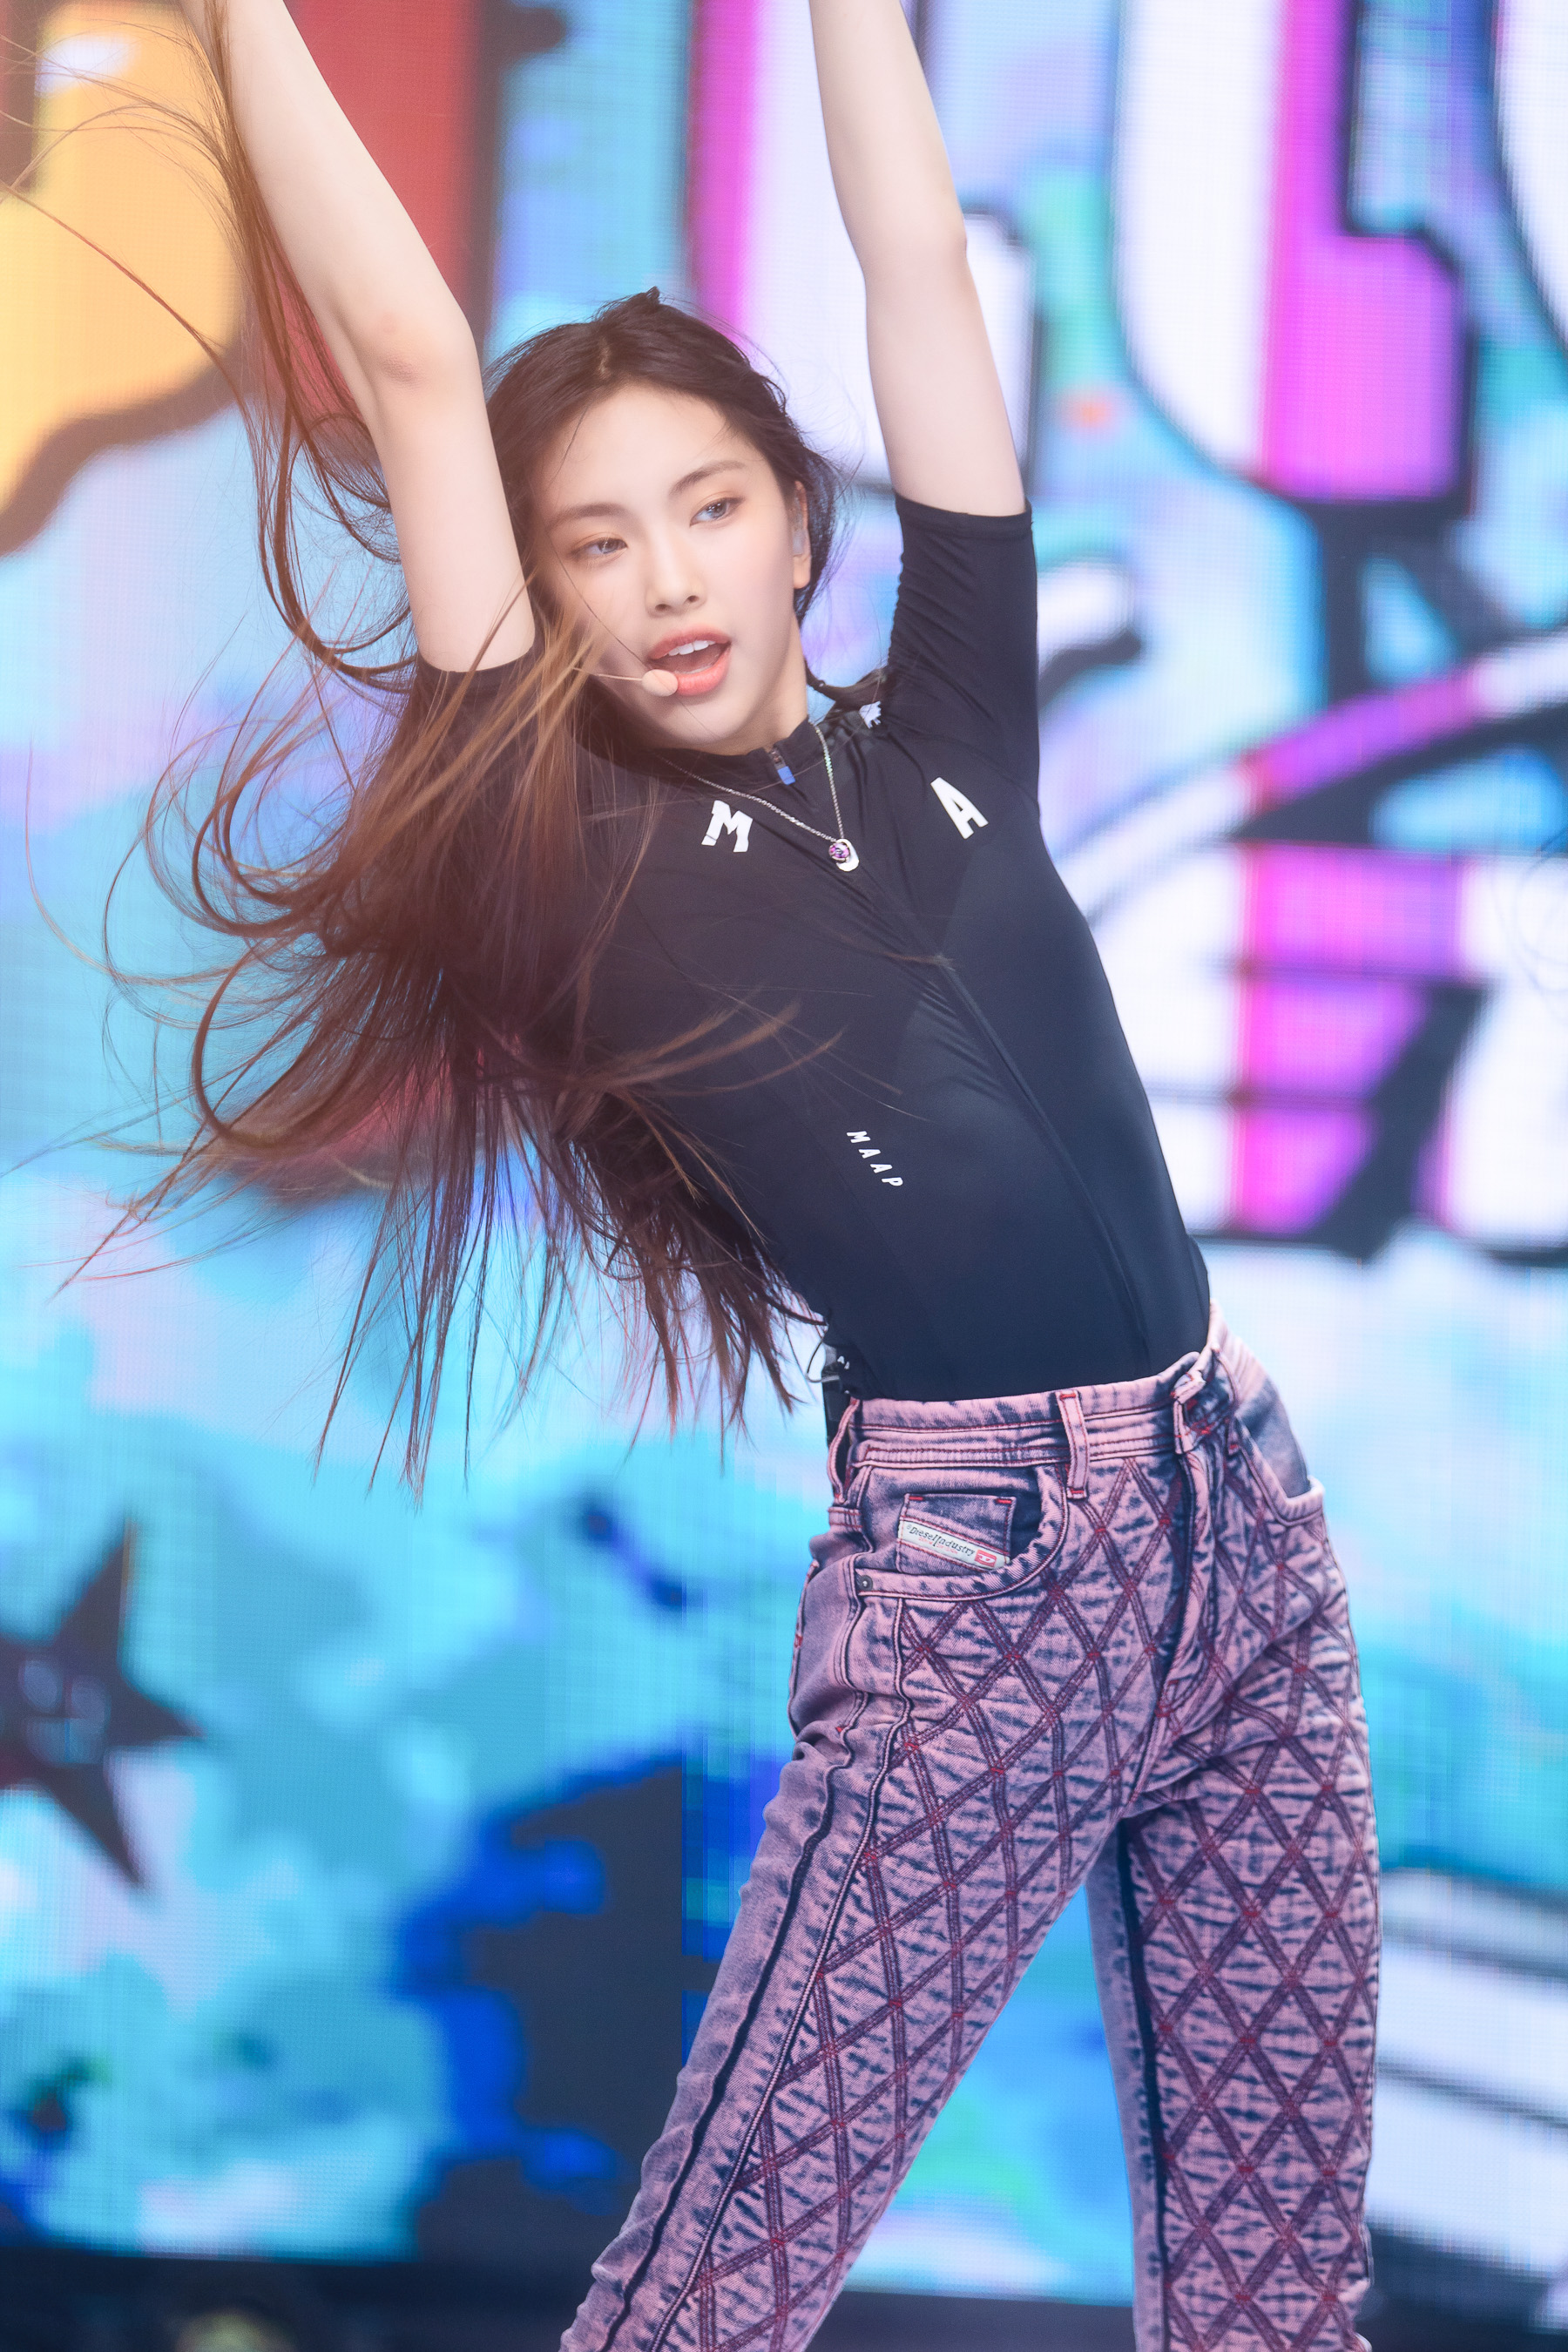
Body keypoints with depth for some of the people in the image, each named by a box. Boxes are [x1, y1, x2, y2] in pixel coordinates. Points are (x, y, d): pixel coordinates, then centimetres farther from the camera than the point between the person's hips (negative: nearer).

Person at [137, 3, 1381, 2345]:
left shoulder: (940, 739, 10)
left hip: (1238, 1516, 5)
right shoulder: (575, 851, 0)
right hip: (963, 1571, -4)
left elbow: (920, 269, 13)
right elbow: (411, 367, -1)